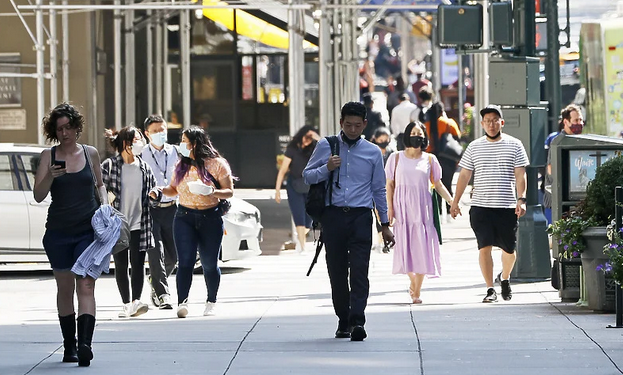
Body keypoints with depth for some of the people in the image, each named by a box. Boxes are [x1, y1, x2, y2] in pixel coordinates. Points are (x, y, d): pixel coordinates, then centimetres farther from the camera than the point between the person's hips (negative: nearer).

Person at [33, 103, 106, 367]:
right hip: (58, 231, 1)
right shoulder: (49, 156, 2)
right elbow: (38, 196, -3)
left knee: (85, 287, -13)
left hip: (88, 229, -1)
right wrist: (50, 176, -21)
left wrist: (105, 205, 3)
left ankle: (85, 344, -25)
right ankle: (69, 346, 20)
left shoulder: (90, 153, 6)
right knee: (65, 288, 9)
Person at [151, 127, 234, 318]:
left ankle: (211, 302, 25)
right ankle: (182, 302, -19)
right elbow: (173, 189, 20)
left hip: (210, 218, -2)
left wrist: (213, 192, -22)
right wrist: (161, 190, -1)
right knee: (185, 261, -12)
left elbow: (229, 192, -3)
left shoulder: (217, 164, -3)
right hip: (184, 218, 2)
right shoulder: (181, 165, 10)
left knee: (209, 263, 6)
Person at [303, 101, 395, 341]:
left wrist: (385, 225, 15)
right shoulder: (326, 146, 9)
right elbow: (307, 176, 11)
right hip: (333, 215, 1)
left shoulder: (373, 152, 12)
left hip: (360, 216, -1)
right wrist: (327, 168, -9)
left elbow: (379, 189, 17)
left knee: (359, 270, -13)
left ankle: (357, 321, -21)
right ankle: (343, 321, 15)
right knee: (337, 272, 4)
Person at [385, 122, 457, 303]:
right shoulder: (396, 158, 6)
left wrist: (452, 201, -1)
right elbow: (390, 185, 6)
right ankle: (413, 281, 21)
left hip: (422, 207, 0)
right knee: (405, 246, -3)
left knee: (422, 247, -6)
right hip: (403, 207, 0)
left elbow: (438, 184, 11)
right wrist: (390, 209, -2)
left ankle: (417, 292, -1)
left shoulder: (429, 159, 7)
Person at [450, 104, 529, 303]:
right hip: (480, 205, 0)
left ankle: (505, 278, 34)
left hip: (507, 207, 0)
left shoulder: (514, 145, 4)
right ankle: (490, 289, -5)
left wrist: (521, 199, -11)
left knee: (509, 248, 6)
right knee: (484, 247, -9)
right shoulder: (474, 147, 8)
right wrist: (455, 201, 7)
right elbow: (464, 175, 12)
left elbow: (520, 175, 1)